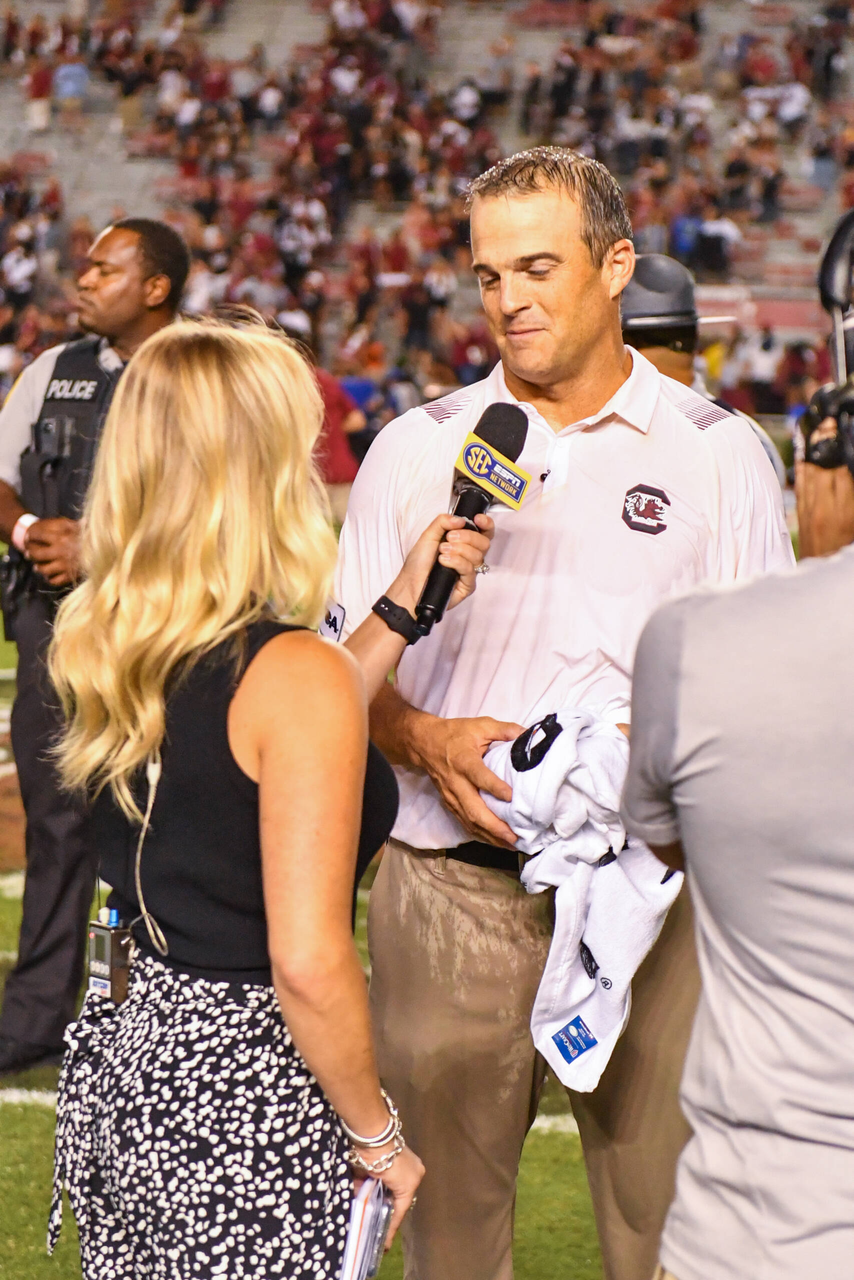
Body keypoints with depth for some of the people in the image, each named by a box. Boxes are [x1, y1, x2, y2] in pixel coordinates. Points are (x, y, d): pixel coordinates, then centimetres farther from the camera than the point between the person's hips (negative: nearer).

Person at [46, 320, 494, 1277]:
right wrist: (376, 1136, -8)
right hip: (246, 1095, -8)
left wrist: (401, 610, 22)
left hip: (122, 1056, 8)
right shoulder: (295, 672, -20)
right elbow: (309, 962, -22)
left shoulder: (98, 649, 3)